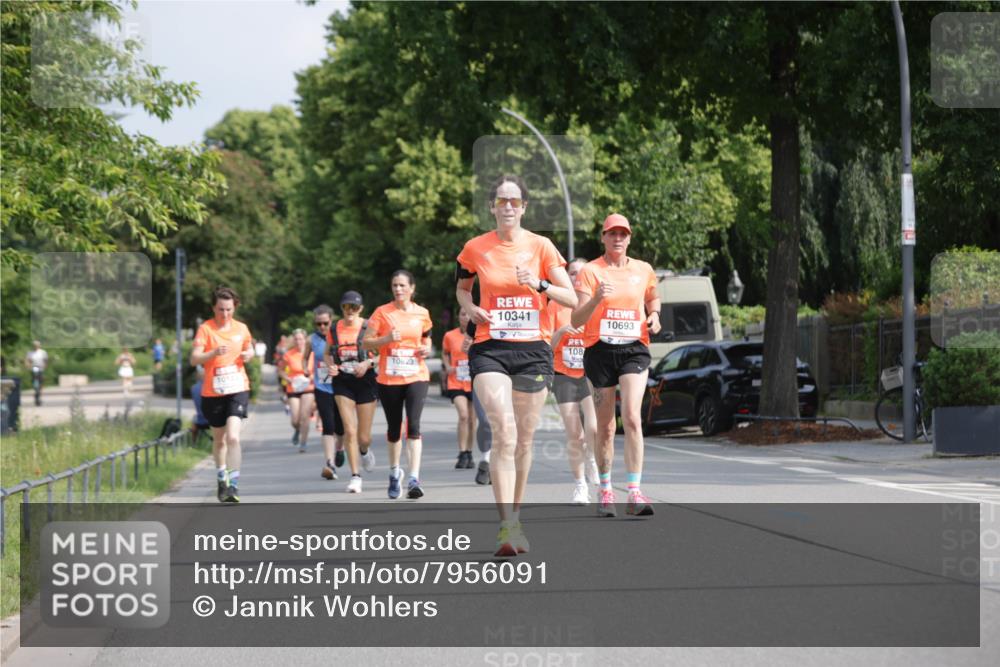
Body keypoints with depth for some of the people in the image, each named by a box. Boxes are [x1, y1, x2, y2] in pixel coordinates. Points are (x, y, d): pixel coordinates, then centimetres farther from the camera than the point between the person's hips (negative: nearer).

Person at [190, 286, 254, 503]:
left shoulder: (241, 328, 4)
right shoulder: (205, 329, -6)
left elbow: (249, 348, 23)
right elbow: (194, 359, -15)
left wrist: (249, 354, 0)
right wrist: (214, 353, -32)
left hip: (238, 389, 0)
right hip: (212, 393, 0)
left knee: (233, 437, -18)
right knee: (219, 439, 14)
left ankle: (233, 485, -16)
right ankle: (222, 479, 35)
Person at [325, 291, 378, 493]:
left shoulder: (368, 328, -3)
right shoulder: (334, 330, 3)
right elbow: (327, 353, 15)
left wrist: (368, 363, -19)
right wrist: (330, 366, -6)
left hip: (365, 380, -1)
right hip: (343, 382, 1)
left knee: (364, 437, 4)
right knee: (349, 430, -12)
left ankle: (364, 450, 42)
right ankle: (355, 476, -3)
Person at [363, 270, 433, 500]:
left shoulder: (422, 313, 5)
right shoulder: (382, 312, -1)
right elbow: (366, 343, -1)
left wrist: (426, 348, 0)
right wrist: (386, 339, -18)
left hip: (416, 377, 0)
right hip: (388, 379, 0)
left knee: (413, 425, -16)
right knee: (394, 429, 10)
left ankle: (414, 479, -21)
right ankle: (394, 472, 33)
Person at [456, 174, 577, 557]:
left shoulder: (540, 246, 2)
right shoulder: (475, 249, 4)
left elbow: (571, 299, 0)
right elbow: (461, 287, 22)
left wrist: (540, 284, -17)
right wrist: (470, 308, 1)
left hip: (533, 350, 1)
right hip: (490, 349, -1)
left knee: (524, 440, 7)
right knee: (504, 434, -18)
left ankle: (513, 518, 25)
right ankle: (508, 527, -25)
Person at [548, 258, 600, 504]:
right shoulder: (556, 305, 4)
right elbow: (547, 345, 3)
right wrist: (561, 331, -16)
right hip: (564, 376, 0)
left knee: (594, 429, -19)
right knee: (574, 435, -2)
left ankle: (591, 458, 14)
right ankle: (580, 485, 13)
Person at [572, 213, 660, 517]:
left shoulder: (644, 270, 9)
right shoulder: (589, 271, 0)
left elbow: (653, 299, 29)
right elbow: (576, 320, -7)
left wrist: (654, 316, 7)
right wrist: (596, 299, -26)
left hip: (634, 349, 1)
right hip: (599, 350, -1)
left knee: (632, 418, -16)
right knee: (605, 427, 5)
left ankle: (635, 493, -19)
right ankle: (605, 491, 20)